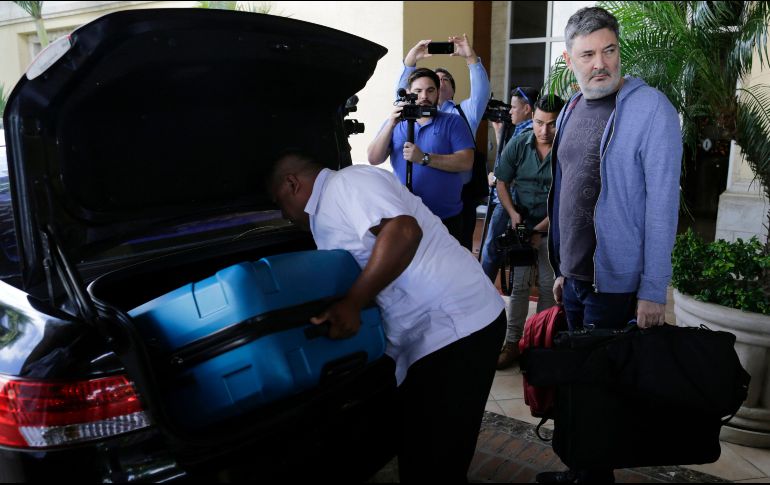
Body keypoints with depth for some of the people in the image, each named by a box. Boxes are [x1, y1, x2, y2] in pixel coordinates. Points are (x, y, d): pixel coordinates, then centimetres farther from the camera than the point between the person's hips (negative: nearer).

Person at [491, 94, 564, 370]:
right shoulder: (518, 145, -7)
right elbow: (502, 182, 3)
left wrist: (540, 229, -20)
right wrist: (513, 213, -10)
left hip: (554, 226, -2)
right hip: (521, 223, 2)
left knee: (548, 286, 4)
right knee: (519, 284, 2)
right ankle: (513, 342, 9)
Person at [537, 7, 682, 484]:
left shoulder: (650, 108, -13)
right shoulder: (572, 110, 8)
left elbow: (662, 203, -16)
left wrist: (653, 291, -17)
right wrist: (563, 267, 14)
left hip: (617, 284, -7)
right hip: (574, 279, 7)